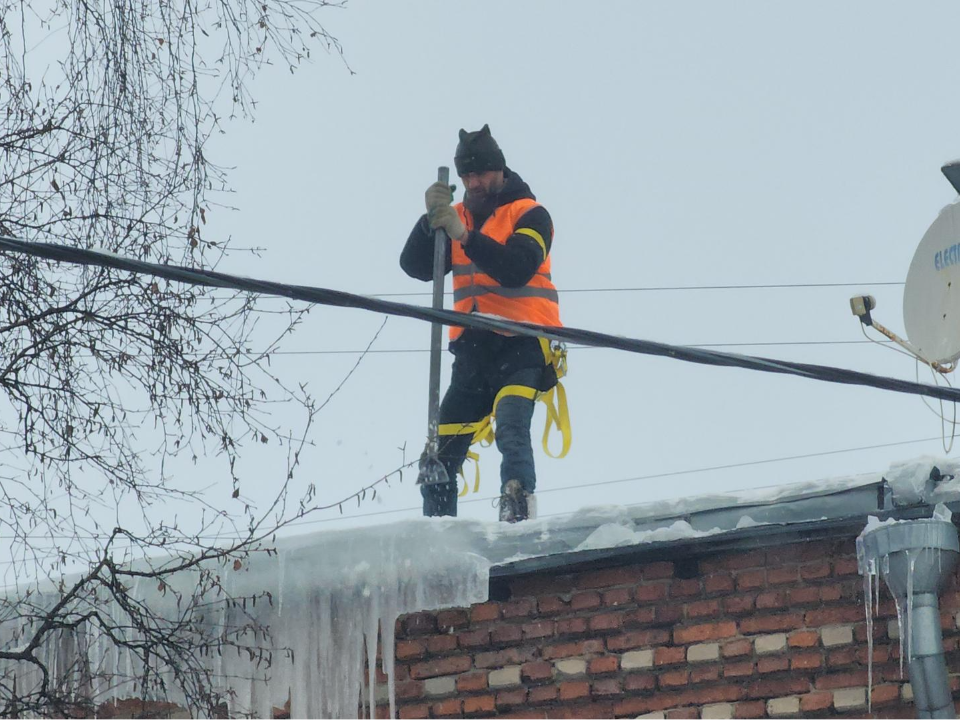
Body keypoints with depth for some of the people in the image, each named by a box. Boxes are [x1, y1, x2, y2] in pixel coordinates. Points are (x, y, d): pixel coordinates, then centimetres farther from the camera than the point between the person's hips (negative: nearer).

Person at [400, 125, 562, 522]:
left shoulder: (530, 215, 2)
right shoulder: (458, 217, 17)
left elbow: (516, 269, -16)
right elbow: (416, 266, 4)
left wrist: (464, 235, -25)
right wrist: (431, 219, -12)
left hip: (521, 345, -6)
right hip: (473, 351, 6)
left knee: (511, 428, -30)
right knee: (439, 458, 2)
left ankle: (518, 516, -41)